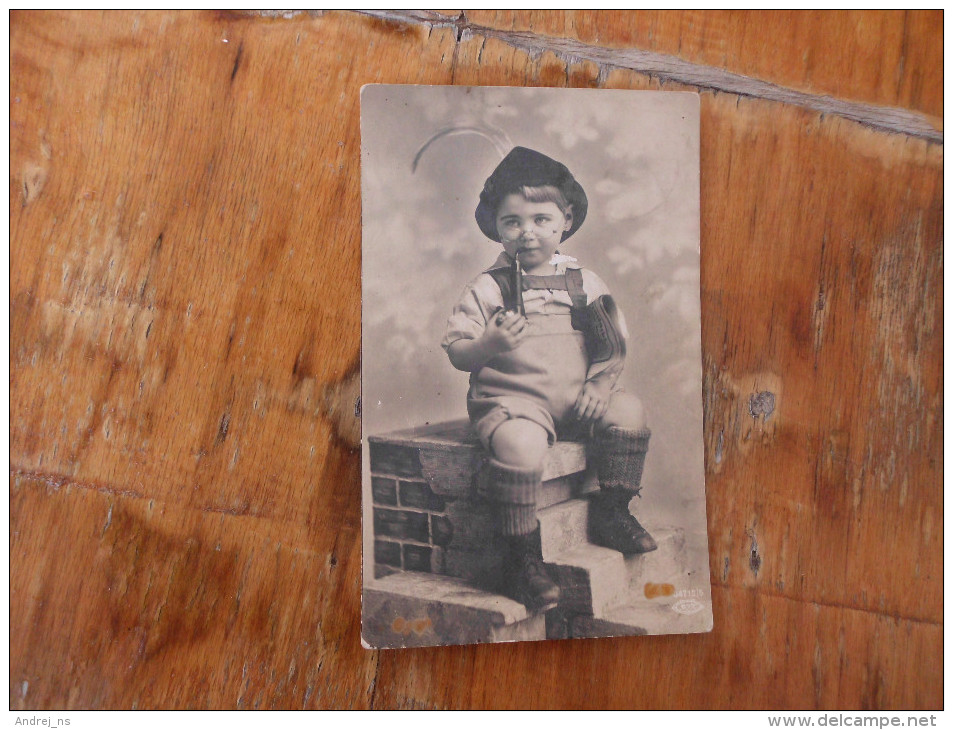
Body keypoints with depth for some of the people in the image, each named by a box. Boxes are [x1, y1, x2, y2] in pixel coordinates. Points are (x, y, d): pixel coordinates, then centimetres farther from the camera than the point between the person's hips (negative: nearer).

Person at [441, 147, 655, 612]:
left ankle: (611, 514, 7)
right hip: (511, 399, -4)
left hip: (576, 399, 4)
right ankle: (522, 559, -10)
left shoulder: (585, 282, 10)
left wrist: (600, 385, -4)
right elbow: (456, 352, -3)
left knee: (629, 411, -14)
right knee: (519, 445, -31)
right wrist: (488, 344, -24)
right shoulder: (487, 289, 0)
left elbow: (614, 344, 12)